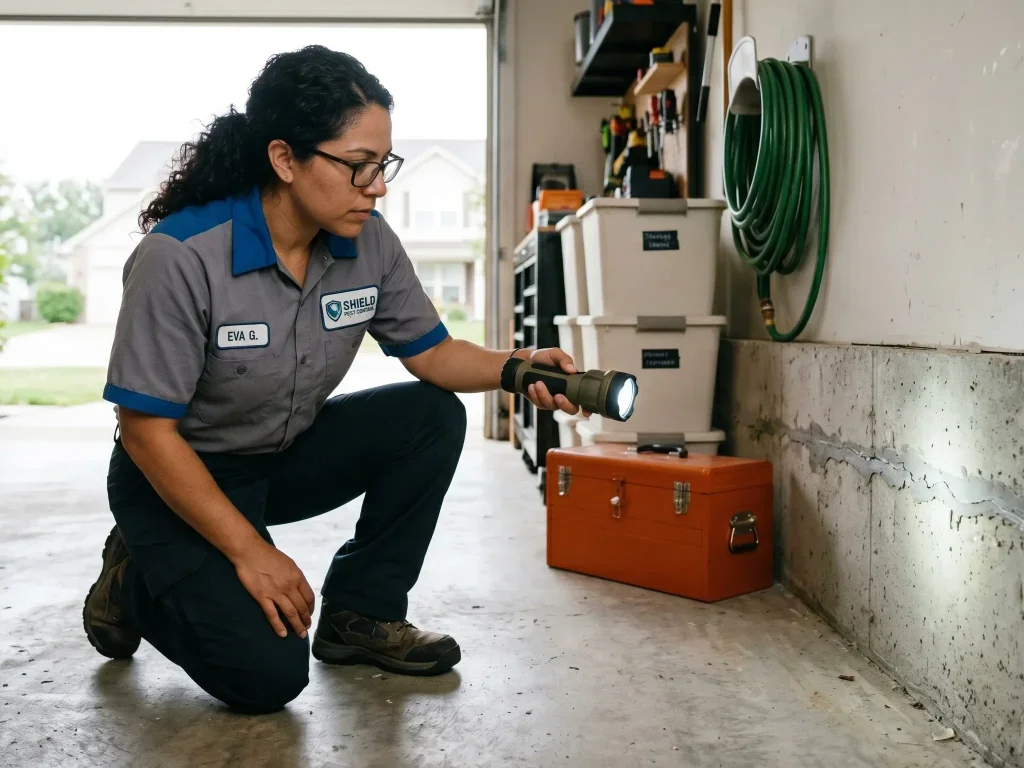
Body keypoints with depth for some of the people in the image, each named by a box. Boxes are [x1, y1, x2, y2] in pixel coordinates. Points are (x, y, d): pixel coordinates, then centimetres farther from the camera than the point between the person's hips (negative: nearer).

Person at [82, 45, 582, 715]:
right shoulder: (180, 256, -28)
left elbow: (431, 353, -1)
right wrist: (248, 550, -21)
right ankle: (135, 583, 10)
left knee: (432, 417, -14)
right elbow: (146, 429, -23)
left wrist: (516, 366, -22)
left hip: (287, 456, 6)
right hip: (177, 477, -6)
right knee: (268, 675, -19)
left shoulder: (369, 241, -11)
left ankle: (359, 613, 1)